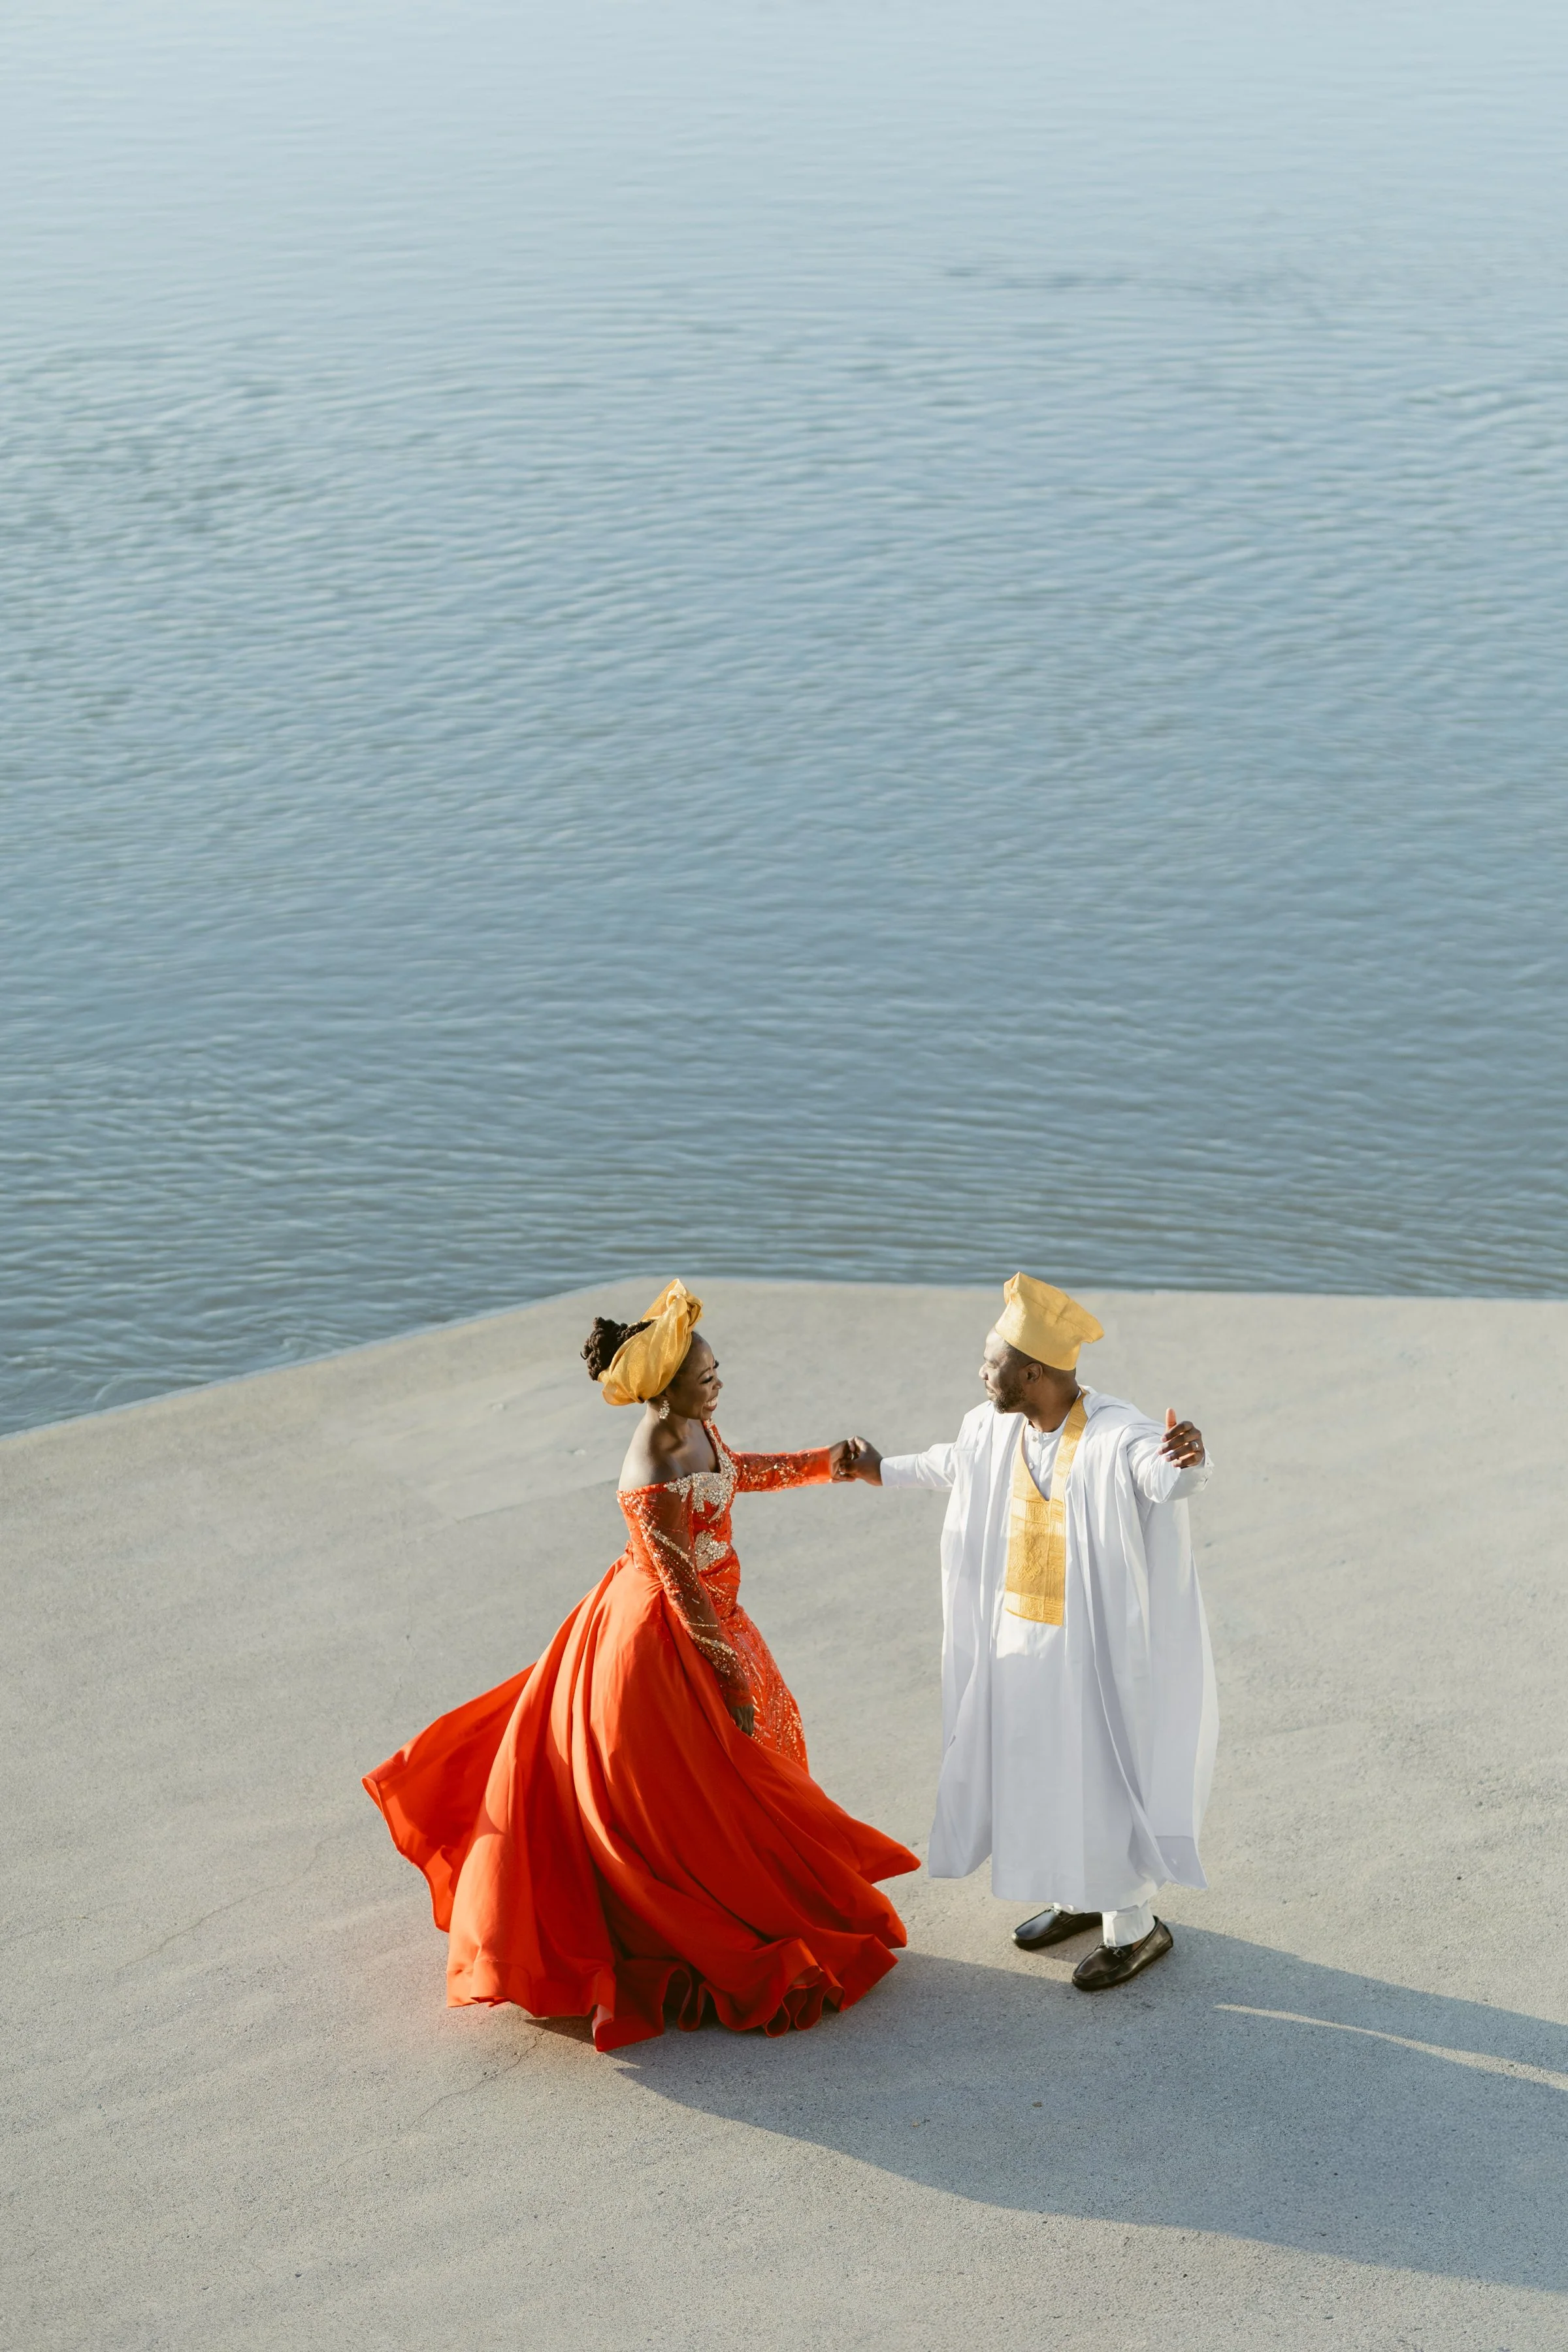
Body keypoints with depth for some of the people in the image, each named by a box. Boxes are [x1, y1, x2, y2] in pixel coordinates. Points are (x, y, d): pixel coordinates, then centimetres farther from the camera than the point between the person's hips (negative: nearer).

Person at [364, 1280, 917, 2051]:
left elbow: (733, 1471, 17)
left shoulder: (693, 1427, -6)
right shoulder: (653, 1480, -33)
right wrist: (731, 1673, -18)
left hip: (698, 1617, 10)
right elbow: (681, 1585, -26)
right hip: (663, 1637, -10)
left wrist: (823, 1462, 14)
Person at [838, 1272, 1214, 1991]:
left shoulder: (1117, 1436, -27)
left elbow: (1169, 1477, -47)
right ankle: (1076, 1898, 40)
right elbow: (952, 1461, 18)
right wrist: (884, 1470, 33)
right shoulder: (993, 1427, -4)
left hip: (1091, 1647, -7)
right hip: (1017, 1637, 7)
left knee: (1101, 1776, 4)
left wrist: (1187, 1458, -71)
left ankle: (1134, 1926, 23)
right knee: (1037, 1767, 20)